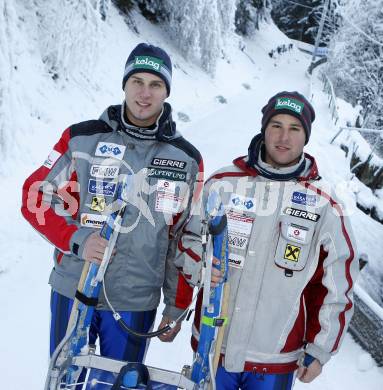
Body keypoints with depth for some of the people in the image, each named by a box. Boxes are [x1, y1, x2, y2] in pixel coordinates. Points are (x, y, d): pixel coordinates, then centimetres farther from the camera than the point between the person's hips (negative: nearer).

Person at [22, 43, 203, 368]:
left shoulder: (187, 159, -1)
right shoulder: (81, 138, -4)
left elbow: (189, 239, 4)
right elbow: (36, 196, -1)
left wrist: (177, 308, 6)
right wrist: (76, 239, -18)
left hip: (136, 302, 1)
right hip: (73, 291, 0)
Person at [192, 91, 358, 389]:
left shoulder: (325, 205, -5)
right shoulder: (223, 183, -4)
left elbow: (337, 285, 0)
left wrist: (320, 350, 3)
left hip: (277, 359, 0)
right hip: (212, 346, 1)